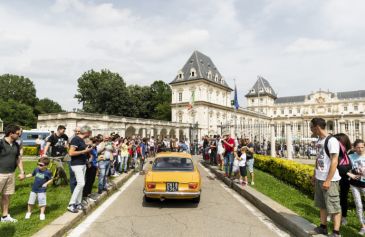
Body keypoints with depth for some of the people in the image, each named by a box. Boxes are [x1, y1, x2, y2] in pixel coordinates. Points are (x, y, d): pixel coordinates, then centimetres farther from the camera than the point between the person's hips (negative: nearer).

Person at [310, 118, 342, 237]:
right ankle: (323, 227, 30)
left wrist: (328, 180, -20)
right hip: (319, 178, 9)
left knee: (334, 206, 2)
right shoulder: (319, 141, 9)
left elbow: (334, 162, -19)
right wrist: (314, 175, 19)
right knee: (322, 204, 17)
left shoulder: (331, 140, -16)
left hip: (329, 180, -8)